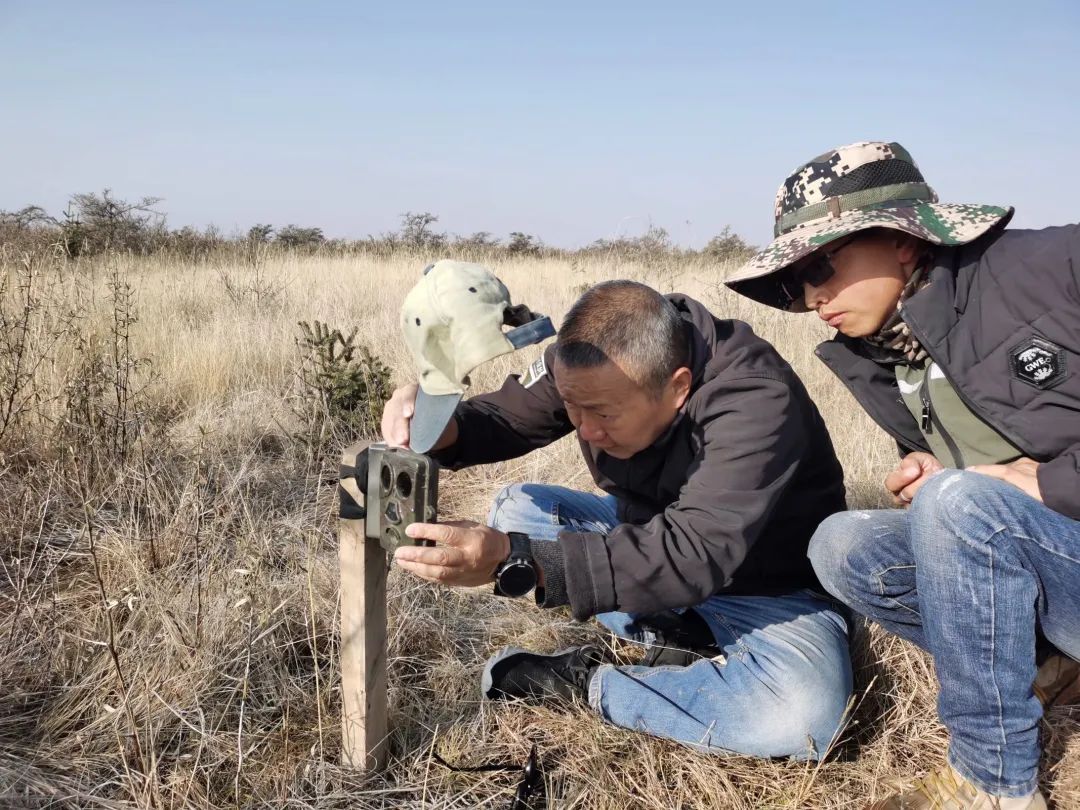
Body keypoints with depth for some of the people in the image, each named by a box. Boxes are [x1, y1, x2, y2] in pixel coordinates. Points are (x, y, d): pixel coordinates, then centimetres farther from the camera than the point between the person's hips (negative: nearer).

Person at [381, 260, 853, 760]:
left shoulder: (755, 402, -35)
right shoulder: (592, 361, -16)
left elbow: (690, 557, -43)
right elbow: (507, 416, -5)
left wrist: (512, 562, -50)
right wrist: (442, 426, -31)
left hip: (771, 590, -5)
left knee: (805, 714, -36)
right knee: (515, 509, -6)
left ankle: (585, 685, -16)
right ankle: (678, 640, -13)